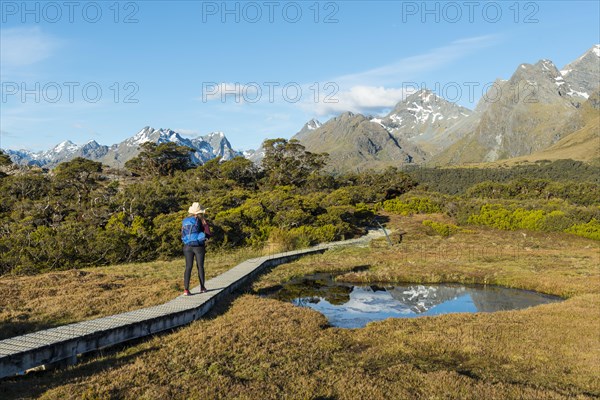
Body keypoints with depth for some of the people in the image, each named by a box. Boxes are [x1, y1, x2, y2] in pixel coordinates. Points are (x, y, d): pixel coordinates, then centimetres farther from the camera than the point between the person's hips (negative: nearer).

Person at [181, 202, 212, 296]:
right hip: (199, 246, -3)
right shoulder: (201, 220, -5)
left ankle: (186, 289, -8)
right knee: (200, 267, 10)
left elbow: (182, 236, 12)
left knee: (188, 267, 3)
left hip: (187, 246, 3)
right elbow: (208, 233, -5)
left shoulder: (185, 221, 7)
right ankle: (202, 287, 21)